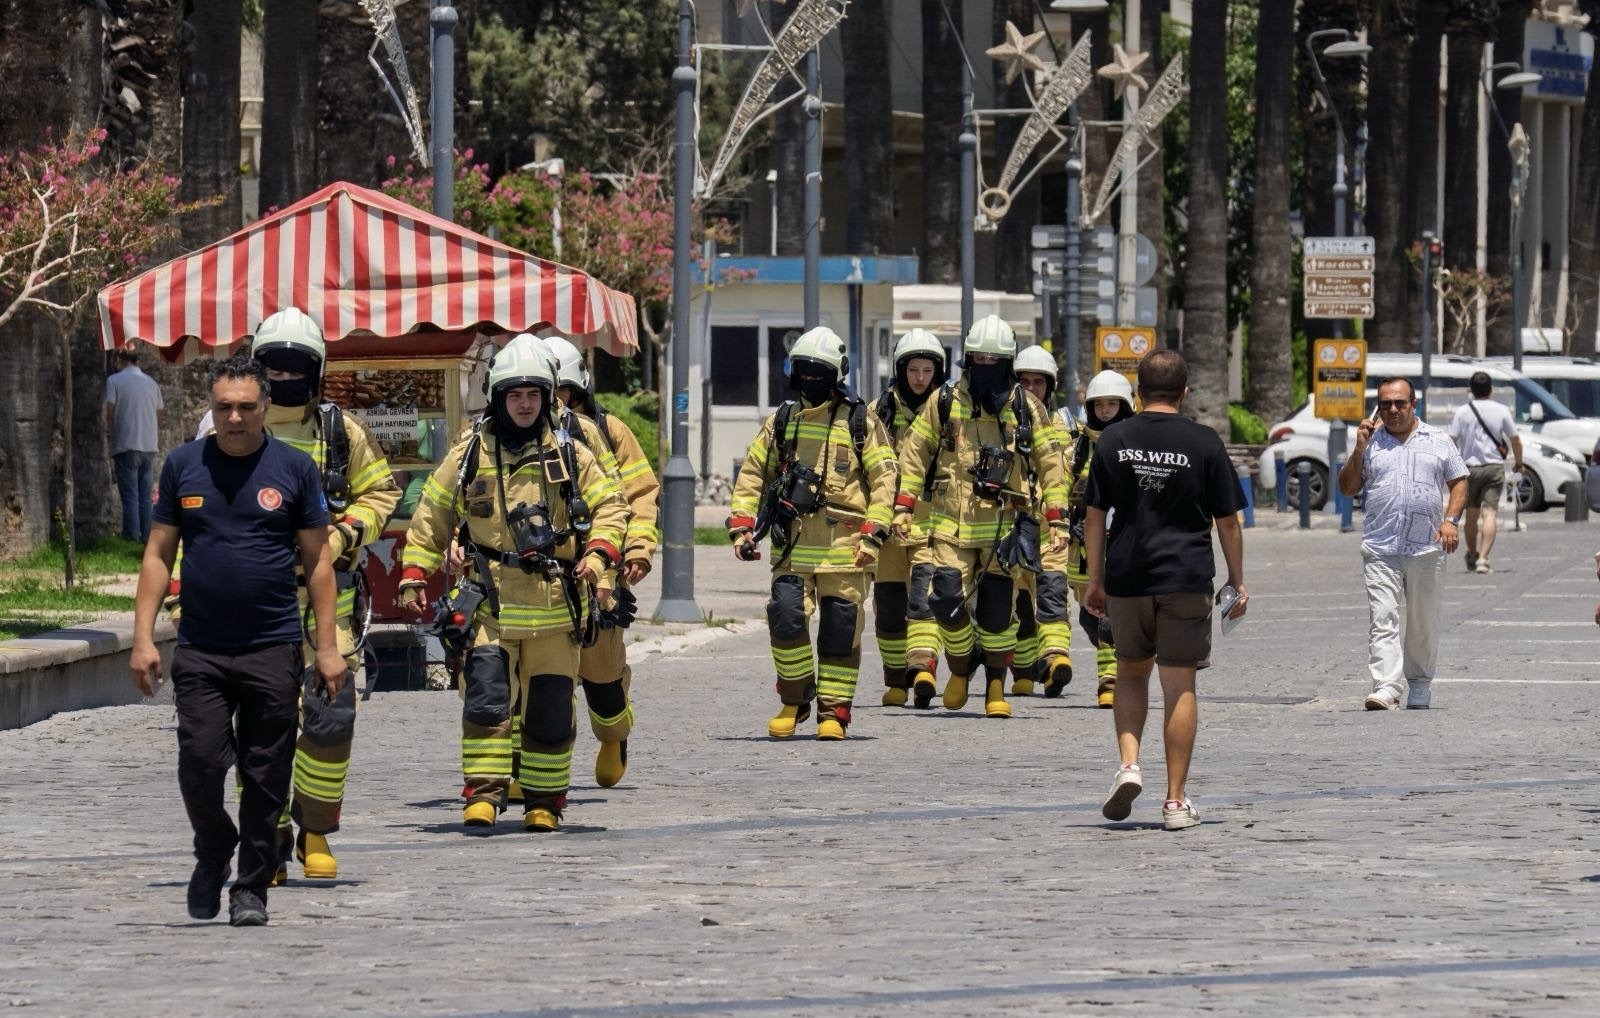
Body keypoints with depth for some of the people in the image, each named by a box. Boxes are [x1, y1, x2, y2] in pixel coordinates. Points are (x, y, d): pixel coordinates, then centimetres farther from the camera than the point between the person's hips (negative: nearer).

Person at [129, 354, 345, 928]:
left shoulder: (294, 470, 3)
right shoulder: (183, 467, 6)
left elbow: (317, 562, 6)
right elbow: (158, 555, 9)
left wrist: (327, 646, 0)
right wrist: (143, 637, 1)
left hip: (273, 649, -1)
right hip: (199, 650, 1)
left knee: (265, 778, 1)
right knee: (199, 764, -9)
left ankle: (251, 887, 13)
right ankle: (212, 853, 19)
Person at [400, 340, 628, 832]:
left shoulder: (570, 455, 5)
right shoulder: (470, 454, 4)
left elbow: (610, 506, 9)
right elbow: (431, 515, 12)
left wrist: (598, 554, -8)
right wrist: (414, 574, 7)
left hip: (554, 607, 1)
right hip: (489, 603, -1)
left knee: (550, 712, 5)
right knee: (486, 700, -14)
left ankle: (544, 802, 15)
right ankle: (483, 794, -10)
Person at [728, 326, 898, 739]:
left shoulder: (860, 424, 3)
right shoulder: (780, 423, 12)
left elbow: (883, 481, 0)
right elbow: (752, 475, 16)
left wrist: (873, 534, -9)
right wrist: (741, 526, 5)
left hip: (842, 546, -2)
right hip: (792, 544, 2)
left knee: (840, 631, 0)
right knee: (786, 618, -11)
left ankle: (834, 711, 10)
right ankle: (794, 700, 8)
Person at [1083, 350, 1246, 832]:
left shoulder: (1113, 440, 2)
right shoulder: (1204, 443, -2)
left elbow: (1095, 517, 4)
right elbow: (1227, 521, 1)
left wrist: (1095, 579, 12)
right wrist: (1238, 580, 11)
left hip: (1127, 576, 2)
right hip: (1187, 576, -2)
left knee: (1131, 674, 20)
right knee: (1180, 686, 2)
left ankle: (1129, 765, -1)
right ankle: (1176, 800, 2)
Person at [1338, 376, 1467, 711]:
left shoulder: (1438, 441, 11)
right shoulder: (1371, 442, 11)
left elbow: (1458, 482, 12)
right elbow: (1347, 488, 10)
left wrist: (1450, 520, -3)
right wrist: (1359, 450, -3)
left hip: (1426, 547, 1)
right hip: (1380, 549, -1)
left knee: (1424, 623, 9)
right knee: (1382, 618, -14)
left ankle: (1419, 684, 23)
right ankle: (1386, 687, -22)